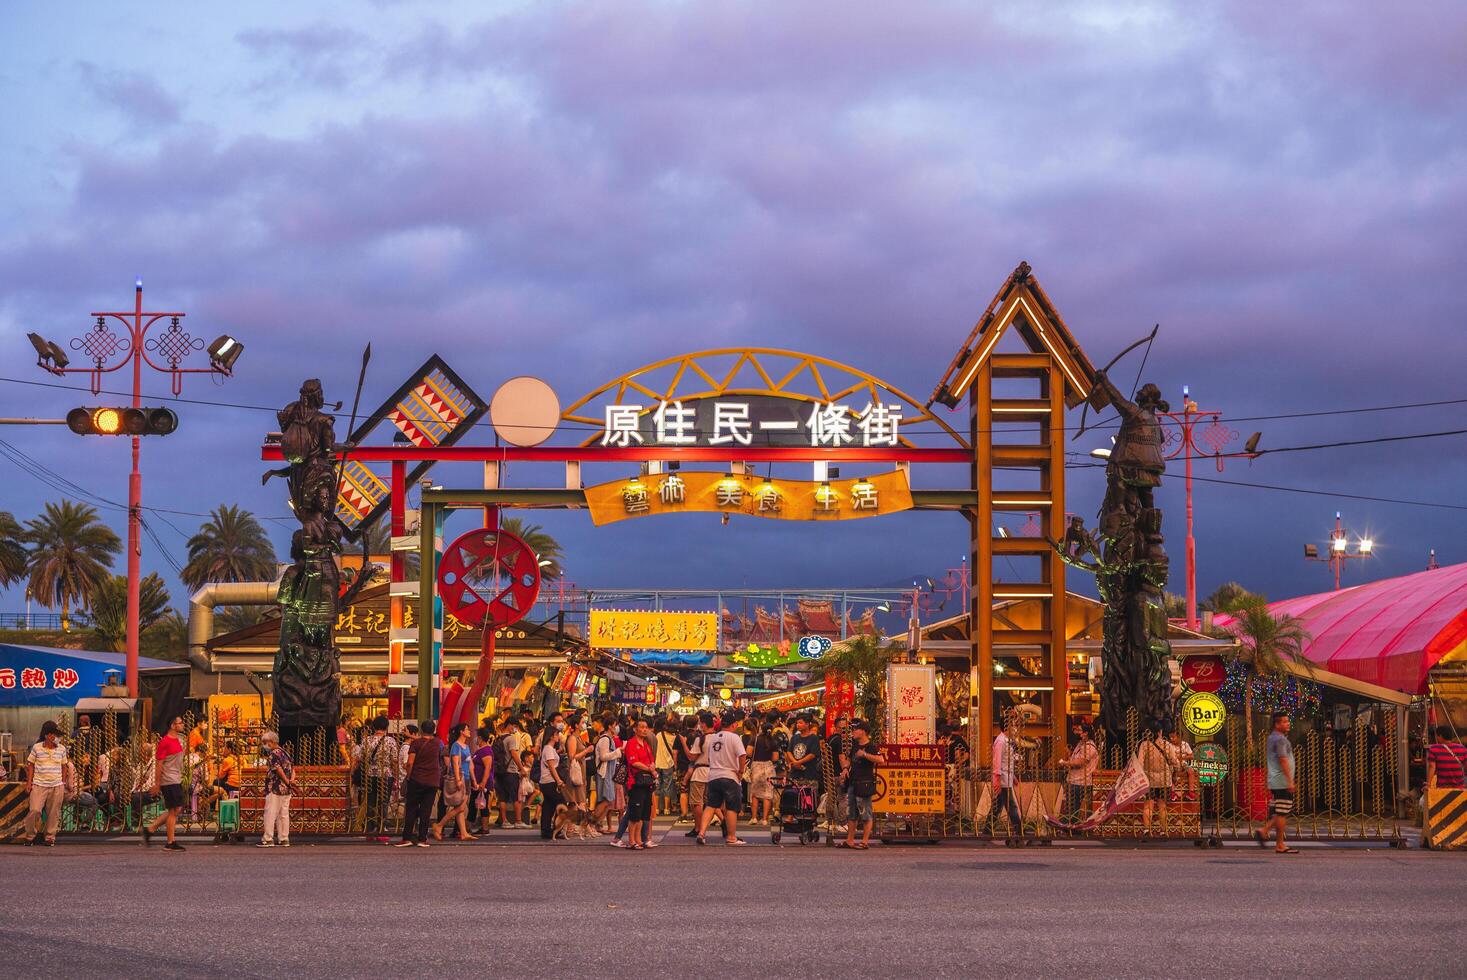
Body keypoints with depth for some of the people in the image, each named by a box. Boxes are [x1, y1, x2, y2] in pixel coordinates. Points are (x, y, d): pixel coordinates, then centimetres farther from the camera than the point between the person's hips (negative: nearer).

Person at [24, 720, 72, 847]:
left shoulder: (61, 749, 6)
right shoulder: (37, 748, 0)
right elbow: (31, 765, 5)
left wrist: (64, 783, 11)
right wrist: (29, 782, 0)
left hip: (57, 785, 2)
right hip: (39, 784, -2)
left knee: (53, 813, 2)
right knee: (35, 810, -10)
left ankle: (50, 837, 13)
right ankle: (32, 834, 10)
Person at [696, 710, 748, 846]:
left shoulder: (713, 737, 12)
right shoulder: (733, 737, -9)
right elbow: (742, 755, -20)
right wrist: (741, 771, -9)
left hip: (713, 776, 6)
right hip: (729, 776, -6)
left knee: (710, 806, 9)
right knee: (732, 808, 2)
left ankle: (701, 832, -4)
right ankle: (731, 838, 5)